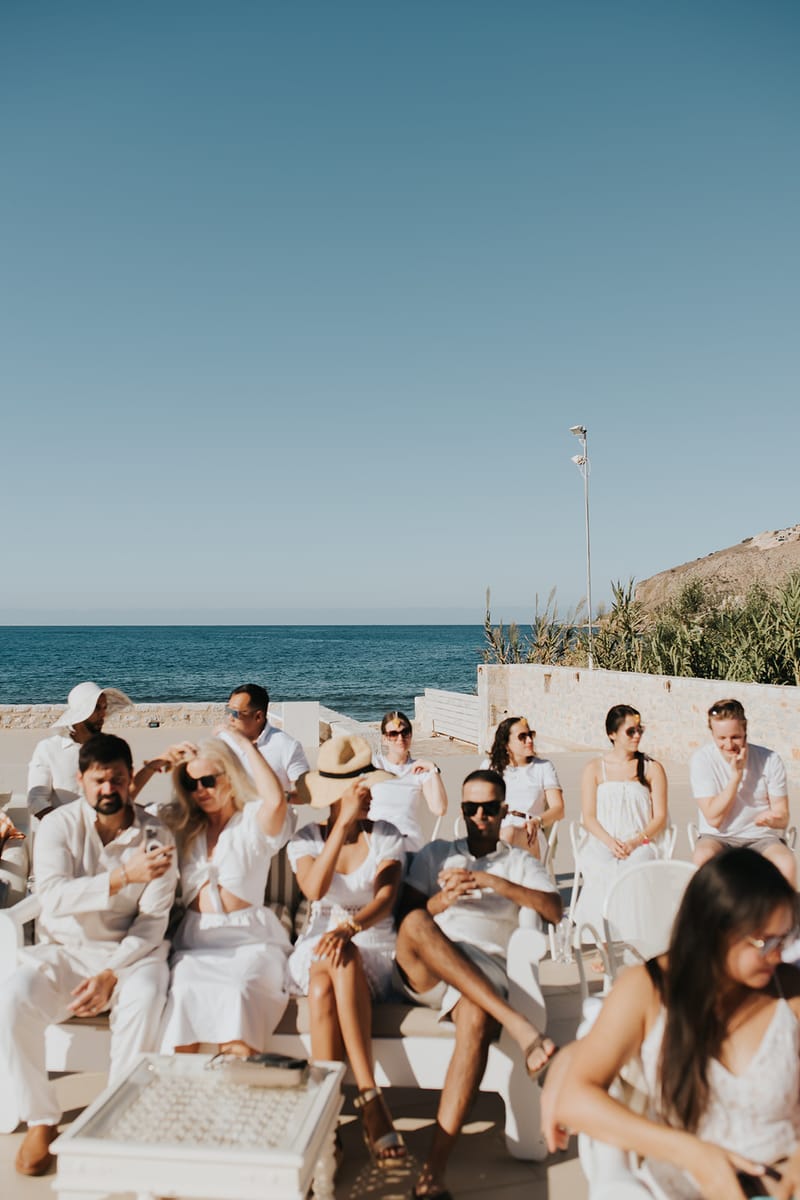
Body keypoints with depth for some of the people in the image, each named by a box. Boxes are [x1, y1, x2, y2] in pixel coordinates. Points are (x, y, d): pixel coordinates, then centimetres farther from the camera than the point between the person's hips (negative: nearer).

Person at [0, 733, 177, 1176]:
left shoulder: (156, 836, -7)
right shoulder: (58, 825, -6)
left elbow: (153, 921, -9)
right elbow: (52, 895, -23)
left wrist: (112, 974, -22)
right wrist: (123, 877, -35)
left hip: (130, 952, -1)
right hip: (62, 951, 1)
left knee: (143, 999, -33)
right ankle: (41, 1121, -7)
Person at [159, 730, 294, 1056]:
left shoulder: (253, 820, 5)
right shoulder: (182, 826, 17)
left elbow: (276, 800, -19)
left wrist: (244, 745, -10)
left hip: (250, 941, -3)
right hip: (196, 940, 3)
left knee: (237, 994, -32)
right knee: (184, 993, -28)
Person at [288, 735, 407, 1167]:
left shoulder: (386, 836, 1)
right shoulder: (306, 840, 4)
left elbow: (386, 897, -15)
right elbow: (314, 889, -17)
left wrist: (349, 928, -35)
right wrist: (343, 824, -23)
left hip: (375, 947, -1)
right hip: (316, 947, 1)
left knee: (325, 990, -35)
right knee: (323, 986, -36)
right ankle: (370, 1098, -33)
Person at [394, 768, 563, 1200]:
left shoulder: (520, 863, 23)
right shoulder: (436, 853, 25)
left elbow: (554, 910, 3)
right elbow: (406, 916, 14)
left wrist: (493, 882, -8)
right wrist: (444, 898, -7)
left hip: (484, 968, -1)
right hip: (423, 970, 1)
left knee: (476, 1021, -37)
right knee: (415, 925, -36)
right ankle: (515, 1023, -41)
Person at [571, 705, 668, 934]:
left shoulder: (652, 768, 13)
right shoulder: (594, 769, 13)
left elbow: (660, 817, 6)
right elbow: (588, 817, 6)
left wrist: (635, 841, -13)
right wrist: (610, 842, -14)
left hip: (640, 845, 0)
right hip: (602, 845, 0)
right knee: (601, 870, -33)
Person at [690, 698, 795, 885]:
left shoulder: (769, 760, -5)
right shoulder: (702, 760, -9)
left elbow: (783, 817, -1)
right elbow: (714, 818, -12)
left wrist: (771, 818, -27)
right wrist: (736, 774, -18)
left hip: (762, 838, 1)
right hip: (717, 837, -1)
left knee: (786, 864, -31)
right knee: (702, 858, -33)